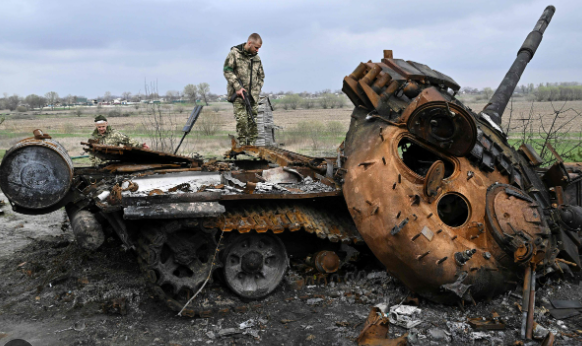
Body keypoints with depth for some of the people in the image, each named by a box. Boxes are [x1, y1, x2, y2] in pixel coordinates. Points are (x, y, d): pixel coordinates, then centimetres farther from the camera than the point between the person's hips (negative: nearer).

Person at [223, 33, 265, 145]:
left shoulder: (256, 58, 15)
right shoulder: (234, 53, -1)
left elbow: (261, 76, 20)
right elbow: (227, 71, -7)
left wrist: (256, 91, 6)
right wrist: (238, 87, -14)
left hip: (252, 95, 5)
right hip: (238, 95, -5)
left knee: (253, 121, 2)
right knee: (241, 120, -12)